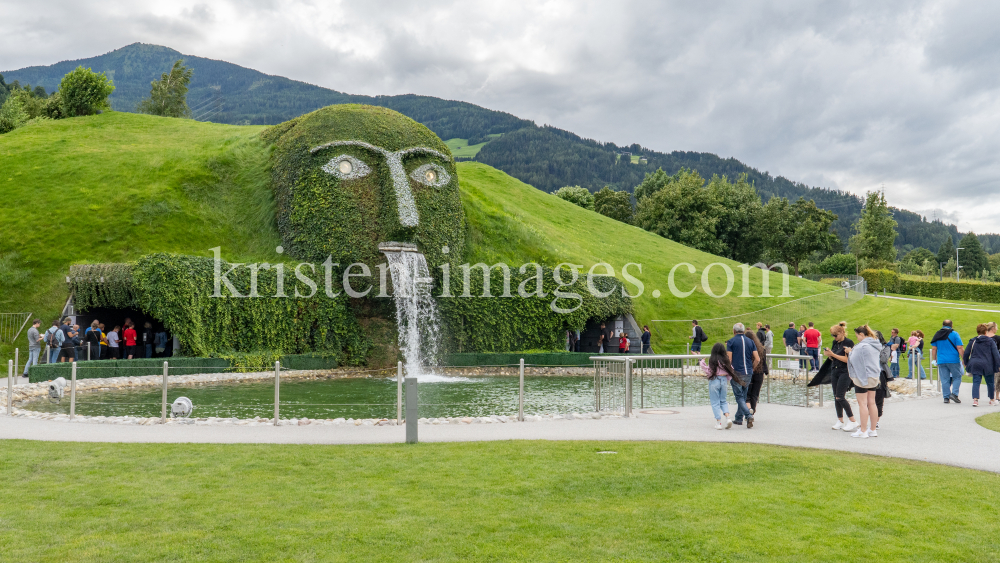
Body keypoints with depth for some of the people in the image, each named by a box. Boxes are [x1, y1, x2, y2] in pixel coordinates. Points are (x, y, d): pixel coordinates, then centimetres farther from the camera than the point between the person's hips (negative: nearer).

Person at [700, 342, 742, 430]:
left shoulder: (712, 360, -13)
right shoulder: (726, 359, 1)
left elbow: (709, 371, -12)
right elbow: (731, 370, 5)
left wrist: (702, 363, -2)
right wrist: (728, 380, 19)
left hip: (714, 381, -4)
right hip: (724, 380, 4)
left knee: (715, 402, 4)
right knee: (723, 400, 18)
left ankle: (719, 423, 2)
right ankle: (728, 418, -1)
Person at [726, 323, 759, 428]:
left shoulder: (731, 342, -4)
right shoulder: (750, 341, 8)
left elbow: (729, 360, -11)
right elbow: (757, 359, 2)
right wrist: (751, 368, 16)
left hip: (736, 373, -4)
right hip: (748, 374, 4)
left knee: (739, 397, -1)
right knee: (743, 396, 16)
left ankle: (748, 415, -21)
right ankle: (739, 419, 23)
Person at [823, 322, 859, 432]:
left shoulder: (849, 343, -11)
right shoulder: (835, 342, 11)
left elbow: (847, 359, -17)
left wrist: (832, 354, -19)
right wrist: (828, 354, -4)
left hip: (845, 372, -7)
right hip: (834, 371, 7)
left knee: (840, 397, -12)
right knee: (836, 397, 7)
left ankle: (853, 421, -3)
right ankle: (840, 421, 15)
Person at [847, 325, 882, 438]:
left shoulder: (861, 347, -18)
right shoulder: (876, 345, 10)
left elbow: (853, 360, -17)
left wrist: (850, 352, 1)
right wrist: (853, 350, 16)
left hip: (862, 377, -9)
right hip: (874, 377, 9)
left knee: (862, 403, -3)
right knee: (871, 403, 12)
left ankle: (863, 431, 0)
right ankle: (873, 430, 17)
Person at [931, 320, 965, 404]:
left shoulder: (937, 334, 8)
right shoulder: (954, 334, -3)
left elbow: (934, 348, 9)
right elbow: (960, 348, -8)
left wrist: (934, 360, 16)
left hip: (941, 361, 3)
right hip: (954, 360, -3)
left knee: (944, 380, 5)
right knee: (957, 377, 9)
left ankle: (946, 397, 4)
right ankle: (954, 394, -5)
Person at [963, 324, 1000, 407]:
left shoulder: (972, 341, 4)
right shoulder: (990, 341, 1)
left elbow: (966, 354, 5)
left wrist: (966, 364, 16)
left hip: (975, 365, 1)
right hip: (987, 366, -1)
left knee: (976, 382, -3)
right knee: (990, 383, 15)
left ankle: (975, 399, -21)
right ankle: (992, 399, 29)